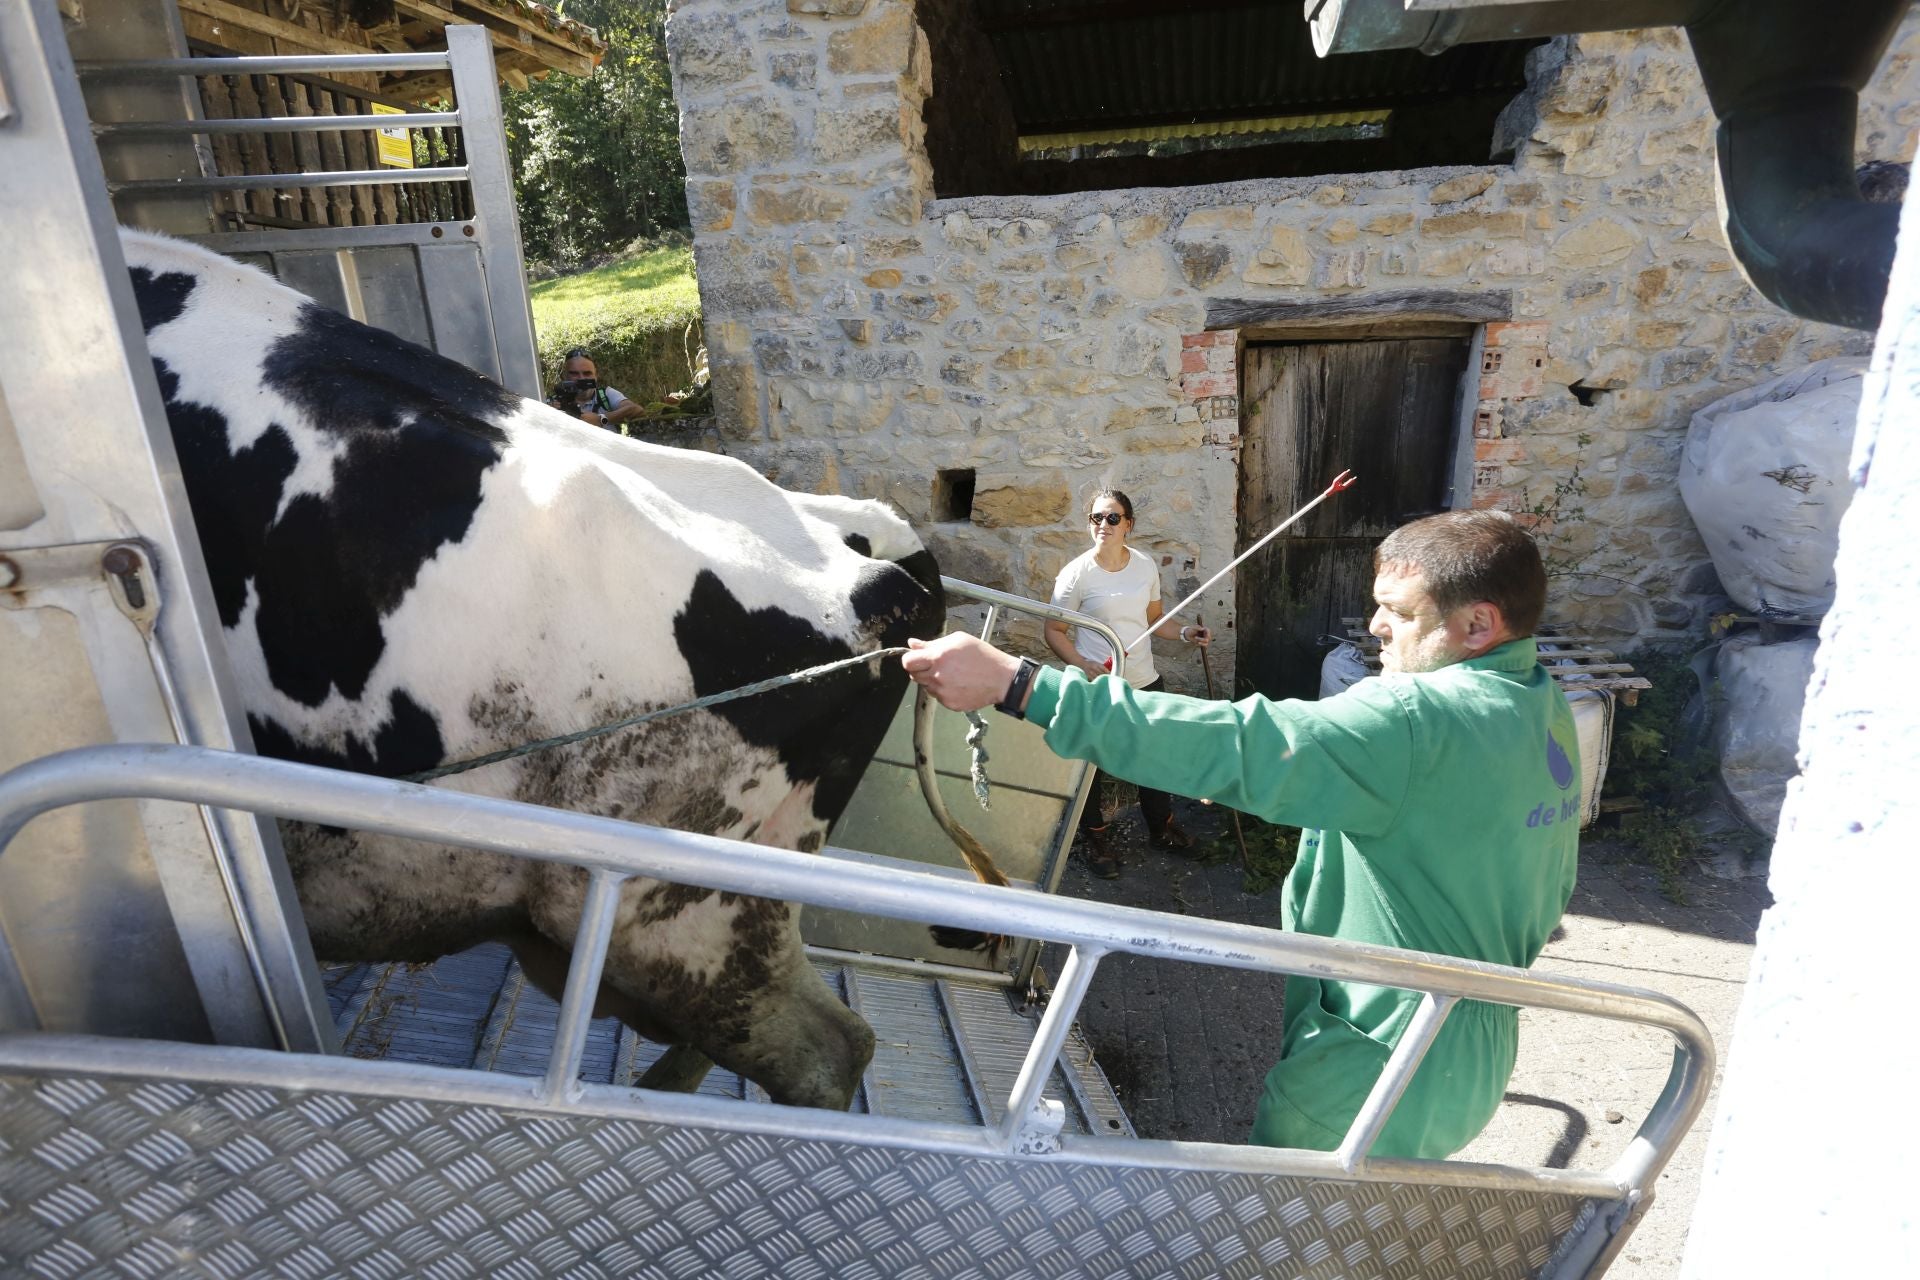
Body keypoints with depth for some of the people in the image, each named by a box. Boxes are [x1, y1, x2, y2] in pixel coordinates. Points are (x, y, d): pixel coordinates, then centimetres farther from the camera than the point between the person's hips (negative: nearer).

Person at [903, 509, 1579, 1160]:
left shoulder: (1419, 721, -28)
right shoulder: (1548, 713, 3)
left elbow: (1235, 747, -37)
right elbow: (1553, 892, 13)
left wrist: (1015, 684, -40)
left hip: (1377, 1074, -10)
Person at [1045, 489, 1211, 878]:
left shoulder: (1146, 566, 0)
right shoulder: (1076, 574, -14)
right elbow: (1054, 632, -9)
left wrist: (1184, 632, -5)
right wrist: (1083, 665, -24)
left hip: (1145, 682, 5)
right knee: (1092, 765, 10)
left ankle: (1162, 826, 42)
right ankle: (1094, 838, 32)